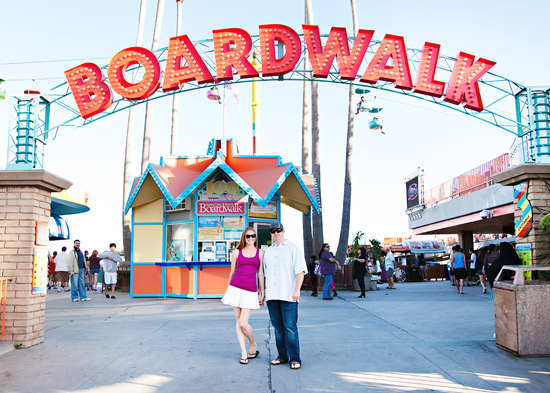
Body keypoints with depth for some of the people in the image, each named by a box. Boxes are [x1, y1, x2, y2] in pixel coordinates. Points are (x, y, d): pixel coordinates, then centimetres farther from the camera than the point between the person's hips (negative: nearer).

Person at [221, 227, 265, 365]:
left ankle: (253, 345, 19)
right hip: (236, 288, 2)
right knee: (238, 321, 3)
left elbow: (260, 273, 8)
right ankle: (244, 353, 10)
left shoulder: (260, 252, 7)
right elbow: (232, 272, 13)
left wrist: (262, 292, 6)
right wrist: (229, 290, 15)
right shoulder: (236, 252, 7)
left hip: (250, 291, -1)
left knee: (243, 323, -8)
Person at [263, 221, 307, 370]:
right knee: (278, 328, 9)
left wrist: (297, 290, -15)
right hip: (272, 296, 5)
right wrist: (263, 292, 17)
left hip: (288, 296, -5)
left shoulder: (293, 248, 2)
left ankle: (295, 359, 1)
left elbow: (300, 271, -5)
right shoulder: (268, 251, 19)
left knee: (290, 328, -7)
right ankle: (282, 356, 18)